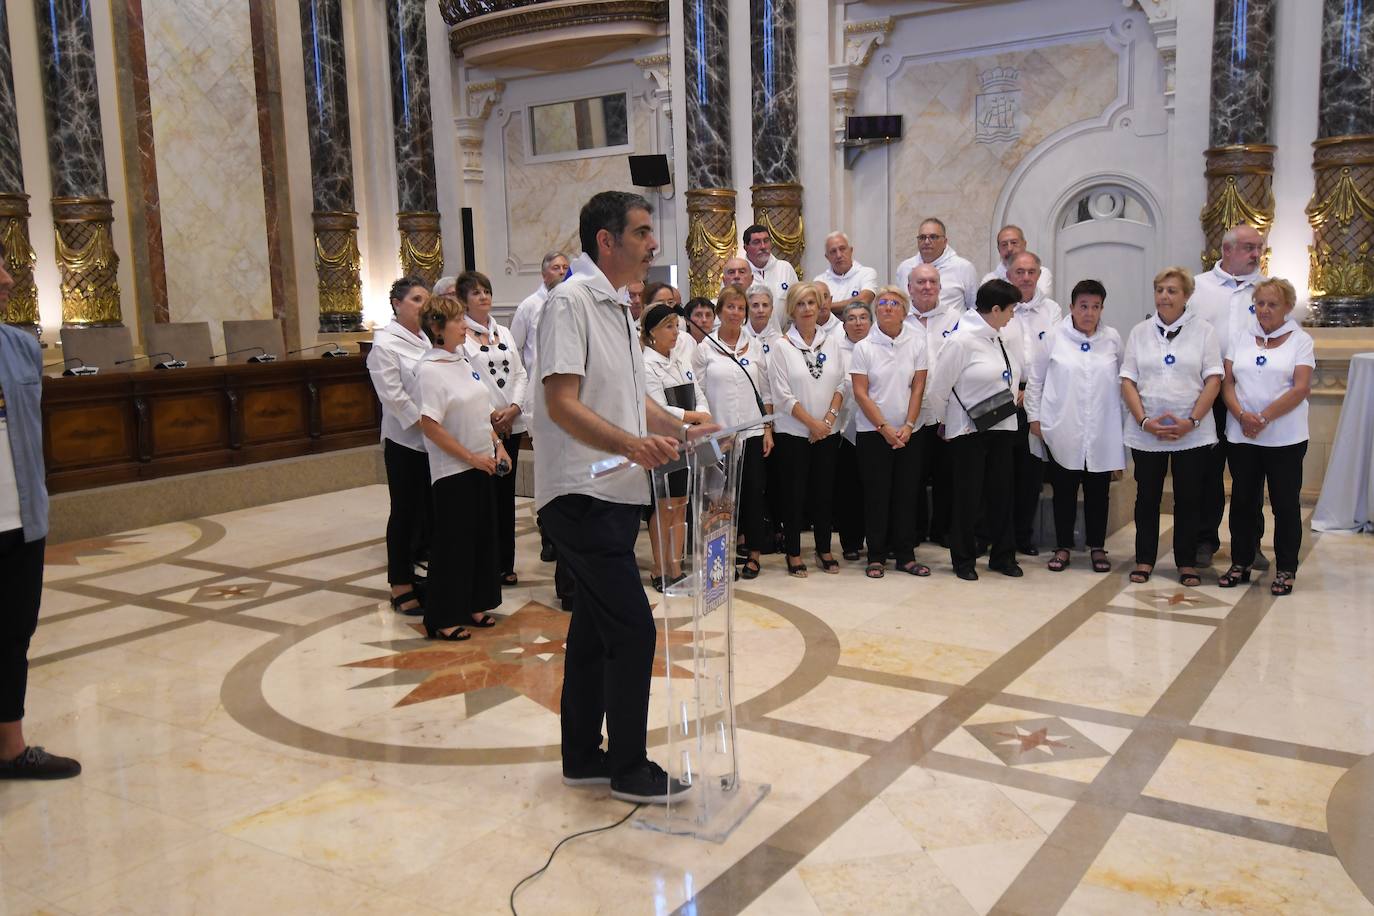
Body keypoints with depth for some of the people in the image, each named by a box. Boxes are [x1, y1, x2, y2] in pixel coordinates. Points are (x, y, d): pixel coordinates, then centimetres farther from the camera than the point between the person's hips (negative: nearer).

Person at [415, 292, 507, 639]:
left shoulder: (465, 360, 8)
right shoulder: (430, 370, -15)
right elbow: (430, 427, -20)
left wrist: (498, 446, 5)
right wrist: (472, 457, -17)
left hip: (483, 464, 8)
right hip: (453, 471, -8)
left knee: (483, 535, 14)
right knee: (453, 542, 0)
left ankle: (473, 605, 28)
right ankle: (443, 618, 13)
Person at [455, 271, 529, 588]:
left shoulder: (504, 333, 16)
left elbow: (520, 374, 12)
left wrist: (513, 408, -4)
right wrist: (489, 415, -13)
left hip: (511, 425, 6)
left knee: (506, 494, 9)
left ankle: (505, 563, 17)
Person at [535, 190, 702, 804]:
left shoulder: (618, 306, 17)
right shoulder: (571, 301, -12)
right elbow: (561, 405, -22)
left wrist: (685, 430, 13)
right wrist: (633, 444, -33)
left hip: (615, 494, 10)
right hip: (582, 495, -10)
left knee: (595, 629, 15)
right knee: (632, 630, -7)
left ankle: (583, 758, 27)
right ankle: (629, 769, 8)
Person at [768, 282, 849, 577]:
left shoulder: (831, 343, 7)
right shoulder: (782, 347, -5)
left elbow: (842, 383, 5)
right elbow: (783, 394, -10)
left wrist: (829, 418, -8)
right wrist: (812, 423, -12)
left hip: (828, 432, 3)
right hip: (793, 432, -3)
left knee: (824, 491, 9)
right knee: (796, 492, 2)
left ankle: (824, 549, 22)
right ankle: (794, 553, 12)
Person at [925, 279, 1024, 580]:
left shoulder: (1003, 339, 7)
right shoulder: (961, 340, -15)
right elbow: (938, 389, -12)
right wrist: (947, 422, 0)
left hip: (1002, 428, 6)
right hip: (969, 431, -6)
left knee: (1001, 492, 11)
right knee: (968, 496, 3)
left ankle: (1002, 556, 24)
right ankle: (963, 559, 16)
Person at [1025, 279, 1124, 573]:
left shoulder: (1112, 338, 4)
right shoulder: (1055, 336, -1)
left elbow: (1123, 381, 10)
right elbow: (1035, 379, 5)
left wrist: (1125, 421, 8)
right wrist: (1034, 417, 2)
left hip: (1102, 432, 1)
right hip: (1062, 432, -1)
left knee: (1098, 492, 9)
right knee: (1063, 491, 7)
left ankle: (1097, 547, 22)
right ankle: (1063, 547, 18)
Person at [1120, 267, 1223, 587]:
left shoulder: (1203, 330, 2)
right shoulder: (1139, 332, 7)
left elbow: (1213, 380, -3)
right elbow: (1128, 381, 2)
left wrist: (1191, 422, -13)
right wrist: (1144, 421, -10)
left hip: (1192, 434, -1)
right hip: (1146, 434, 1)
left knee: (1188, 500, 6)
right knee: (1147, 497, 8)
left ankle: (1186, 563, 17)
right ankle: (1144, 560, 18)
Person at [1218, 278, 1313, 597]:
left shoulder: (1300, 340, 1)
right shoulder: (1240, 339, 10)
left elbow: (1301, 388, -9)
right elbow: (1227, 383, 4)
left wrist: (1264, 418, -17)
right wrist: (1242, 415, -13)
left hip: (1285, 437, -3)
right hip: (1242, 436, 3)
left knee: (1285, 503, 3)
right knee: (1243, 501, 8)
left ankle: (1286, 570, 12)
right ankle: (1240, 564, 19)